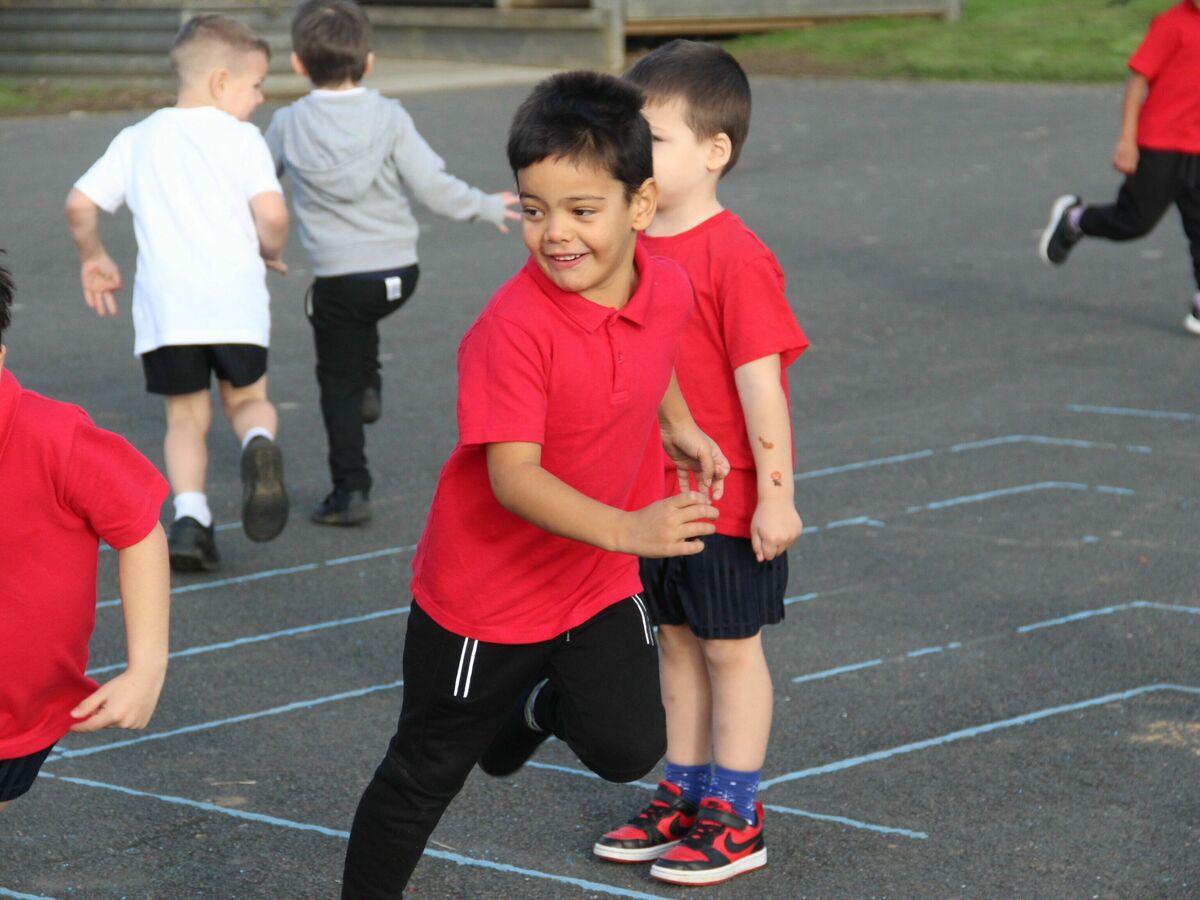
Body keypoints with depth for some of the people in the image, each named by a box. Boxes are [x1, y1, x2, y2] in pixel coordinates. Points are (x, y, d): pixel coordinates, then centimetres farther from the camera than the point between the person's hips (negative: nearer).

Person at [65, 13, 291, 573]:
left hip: (163, 306, 2)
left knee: (186, 417, 14)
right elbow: (272, 215, -12)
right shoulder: (241, 138, 0)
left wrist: (93, 259, 26)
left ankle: (189, 519, -6)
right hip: (235, 300, -2)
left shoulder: (137, 139, 12)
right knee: (247, 399, 17)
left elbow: (80, 205, 8)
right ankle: (259, 446, -18)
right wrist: (270, 252, 9)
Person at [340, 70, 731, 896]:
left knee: (630, 748, -5)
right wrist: (626, 530, -42)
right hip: (485, 590, -5)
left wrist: (679, 424, 23)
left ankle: (542, 706, 27)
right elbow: (514, 475, -33)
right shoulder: (514, 327, -29)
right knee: (427, 773, 9)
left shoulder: (670, 290, -10)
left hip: (597, 581, 5)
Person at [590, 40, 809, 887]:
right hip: (656, 493, 7)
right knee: (679, 641, 15)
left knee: (731, 648, 4)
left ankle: (735, 818, 14)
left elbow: (760, 379, -19)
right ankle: (683, 797, 27)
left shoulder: (735, 258, -19)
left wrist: (777, 494, -18)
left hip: (729, 498, -7)